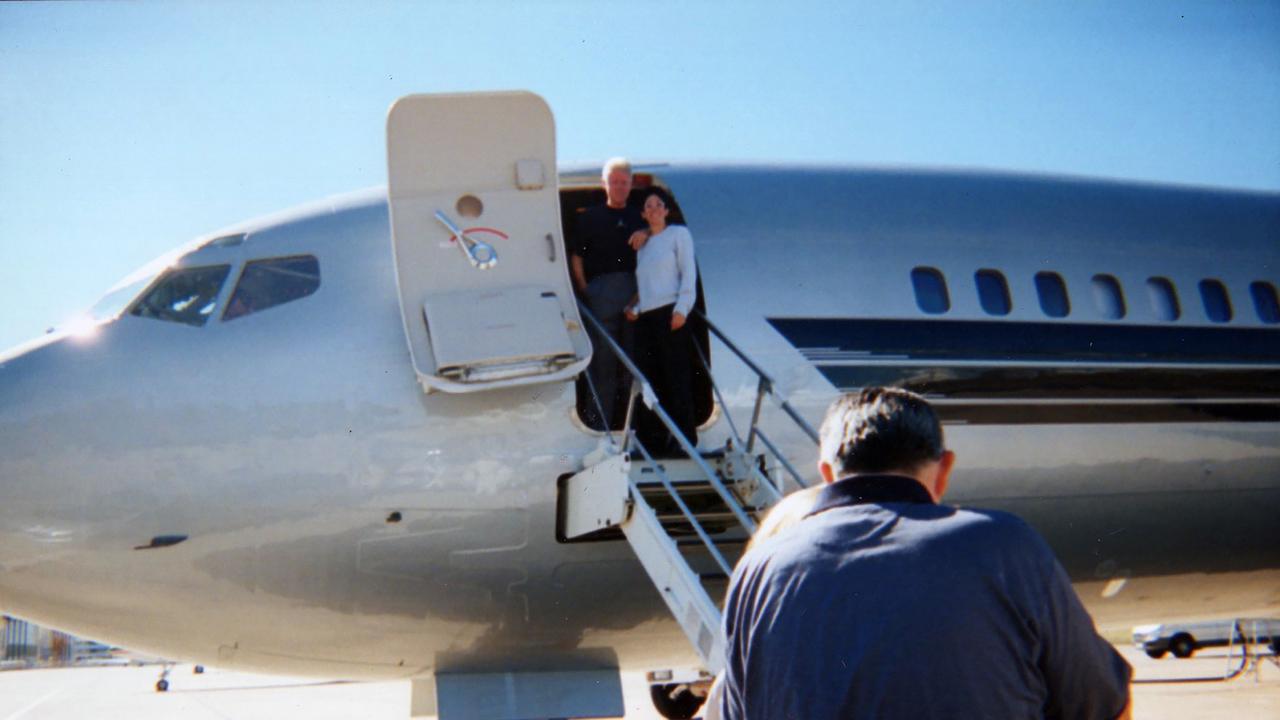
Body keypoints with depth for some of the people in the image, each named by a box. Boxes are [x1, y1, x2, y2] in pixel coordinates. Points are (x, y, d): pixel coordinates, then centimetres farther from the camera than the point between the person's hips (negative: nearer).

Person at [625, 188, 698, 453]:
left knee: (676, 376, -7)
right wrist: (635, 308, 7)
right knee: (648, 378, 3)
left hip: (670, 312, -6)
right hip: (645, 317, 6)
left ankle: (684, 438, -4)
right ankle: (652, 437, 6)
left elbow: (688, 272, -2)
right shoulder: (643, 243, 22)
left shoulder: (678, 233, 7)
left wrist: (682, 308, -13)